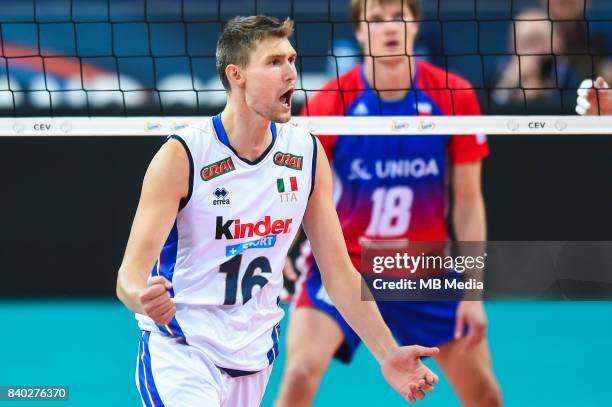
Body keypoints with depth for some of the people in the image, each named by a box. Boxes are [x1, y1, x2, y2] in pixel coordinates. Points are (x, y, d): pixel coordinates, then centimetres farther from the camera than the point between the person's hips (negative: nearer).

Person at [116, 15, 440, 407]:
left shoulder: (307, 154, 1)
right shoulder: (182, 156, -15)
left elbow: (338, 270, 8)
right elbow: (131, 273, -18)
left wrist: (387, 353, -1)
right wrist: (143, 298, -42)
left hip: (255, 356, 5)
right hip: (180, 348, -5)